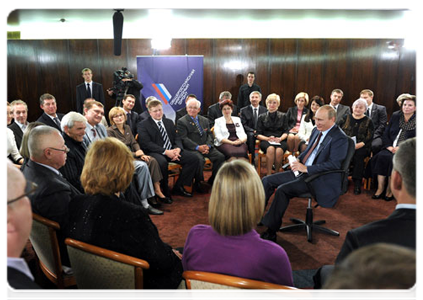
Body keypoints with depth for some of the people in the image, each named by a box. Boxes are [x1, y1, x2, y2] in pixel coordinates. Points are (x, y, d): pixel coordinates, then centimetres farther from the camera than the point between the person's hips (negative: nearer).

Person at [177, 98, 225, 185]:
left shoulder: (204, 120, 20)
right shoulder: (182, 121, 1)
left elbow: (209, 134, 15)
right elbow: (183, 138, -8)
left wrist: (208, 145, -7)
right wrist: (198, 147, -17)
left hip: (206, 146, 5)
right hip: (192, 148, -5)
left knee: (220, 156, -16)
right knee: (200, 159, -35)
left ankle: (212, 181, -2)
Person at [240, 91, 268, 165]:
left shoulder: (265, 110, 14)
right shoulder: (244, 110, 9)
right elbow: (243, 125, 0)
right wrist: (253, 131, -17)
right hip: (249, 133, -1)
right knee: (251, 135, -38)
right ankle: (252, 161, -32)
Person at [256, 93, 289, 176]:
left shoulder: (283, 116, 18)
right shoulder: (262, 117, 16)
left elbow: (286, 132, 11)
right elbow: (258, 135, 9)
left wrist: (280, 138, -11)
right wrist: (268, 138, -10)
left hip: (280, 141, 0)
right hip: (266, 141, 0)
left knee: (279, 150, -36)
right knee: (270, 149, -37)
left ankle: (277, 173, -19)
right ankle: (269, 174, -33)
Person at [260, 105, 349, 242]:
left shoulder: (340, 138, -13)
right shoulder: (316, 130, 13)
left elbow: (334, 164, -22)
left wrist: (306, 168, -23)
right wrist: (298, 160, 3)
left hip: (319, 179, -9)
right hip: (303, 171, 9)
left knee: (282, 189, -27)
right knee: (268, 180, -1)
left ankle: (271, 233, -16)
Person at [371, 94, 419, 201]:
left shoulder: (419, 121, 2)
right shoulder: (395, 116, 14)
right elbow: (386, 134, 12)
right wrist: (389, 146, -5)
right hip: (391, 147, 3)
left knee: (394, 160, -33)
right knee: (381, 156, -27)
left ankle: (390, 190, -20)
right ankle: (380, 188, -22)